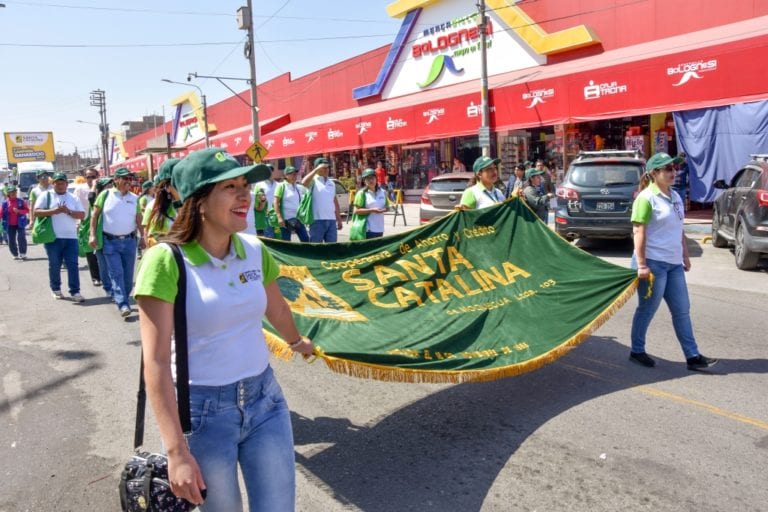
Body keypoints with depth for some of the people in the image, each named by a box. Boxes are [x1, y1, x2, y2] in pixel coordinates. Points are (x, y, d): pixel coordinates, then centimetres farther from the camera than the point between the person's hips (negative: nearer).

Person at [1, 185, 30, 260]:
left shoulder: (21, 201, -2)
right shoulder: (5, 203, 0)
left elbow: (27, 210, -3)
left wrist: (19, 211, -20)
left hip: (20, 224, -2)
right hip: (10, 225, 2)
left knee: (21, 238, -15)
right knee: (11, 241, 5)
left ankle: (23, 254, -5)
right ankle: (15, 255, 19)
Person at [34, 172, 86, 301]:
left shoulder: (73, 198, 11)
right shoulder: (46, 195, 4)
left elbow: (82, 215, 5)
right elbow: (36, 212, -5)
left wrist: (68, 211, -12)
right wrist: (54, 211, -17)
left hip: (71, 237, 2)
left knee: (73, 265, -1)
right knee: (54, 265, 8)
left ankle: (75, 291, 2)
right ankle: (55, 289, 24)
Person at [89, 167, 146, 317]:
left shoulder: (134, 198, 7)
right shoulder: (105, 195, -1)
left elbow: (138, 220, 11)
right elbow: (95, 215, 2)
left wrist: (142, 237, 5)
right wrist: (93, 235, -4)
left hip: (129, 241, 3)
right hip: (110, 242, -3)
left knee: (128, 274, 6)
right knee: (116, 274, -9)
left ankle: (123, 298, 24)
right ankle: (123, 304, -12)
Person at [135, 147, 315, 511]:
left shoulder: (255, 250, -2)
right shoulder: (167, 261, -18)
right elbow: (156, 362, -20)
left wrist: (297, 341, 35)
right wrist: (176, 451, -22)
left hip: (264, 399, 4)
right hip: (202, 410, -4)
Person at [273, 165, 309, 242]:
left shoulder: (299, 187, 12)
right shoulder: (282, 186, -4)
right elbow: (276, 202, -10)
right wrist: (279, 217, -19)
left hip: (298, 219, 5)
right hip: (286, 219, -5)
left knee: (306, 240, 3)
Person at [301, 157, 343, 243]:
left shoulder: (331, 182, 16)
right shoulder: (313, 181, -3)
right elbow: (304, 182, -27)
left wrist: (339, 219, 17)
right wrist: (316, 170, -22)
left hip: (331, 220, 6)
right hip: (317, 220, -6)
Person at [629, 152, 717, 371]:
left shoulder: (675, 196, 13)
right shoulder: (646, 197, -12)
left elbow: (679, 230, 21)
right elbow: (639, 232, -16)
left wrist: (685, 256, 18)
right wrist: (641, 264, -20)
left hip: (674, 264, 8)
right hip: (653, 263, -8)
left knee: (682, 310, 9)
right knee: (647, 310, 3)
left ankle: (692, 356, 16)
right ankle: (637, 351, 19)